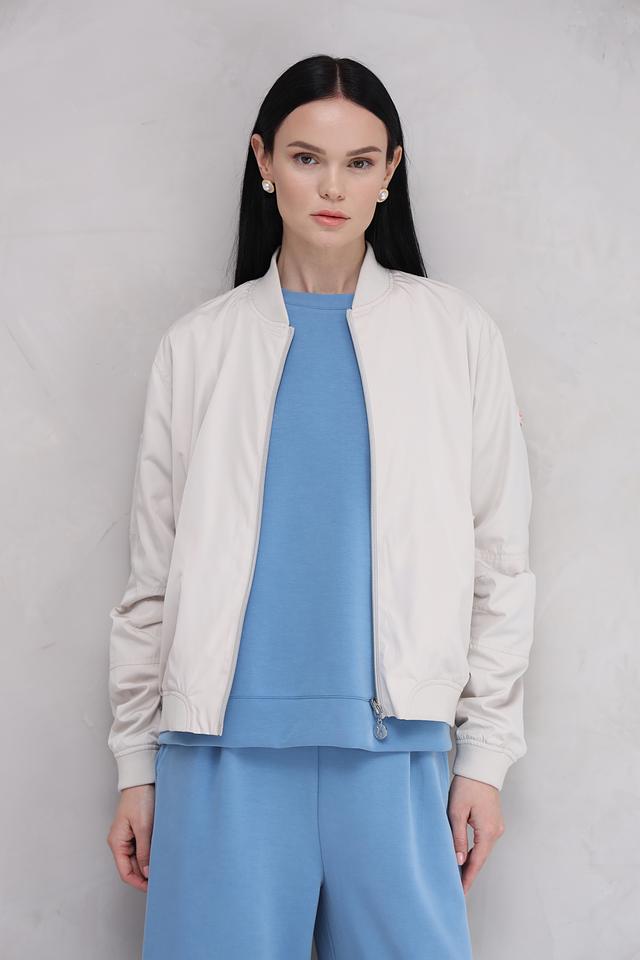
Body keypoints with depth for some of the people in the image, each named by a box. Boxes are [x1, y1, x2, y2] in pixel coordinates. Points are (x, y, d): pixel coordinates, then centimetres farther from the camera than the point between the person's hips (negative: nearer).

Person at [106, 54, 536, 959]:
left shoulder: (456, 334, 7)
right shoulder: (199, 344, 7)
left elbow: (498, 556, 7)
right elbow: (154, 570, 9)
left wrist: (486, 752, 4)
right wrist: (136, 767, 8)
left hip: (392, 746, 0)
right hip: (224, 747, 0)